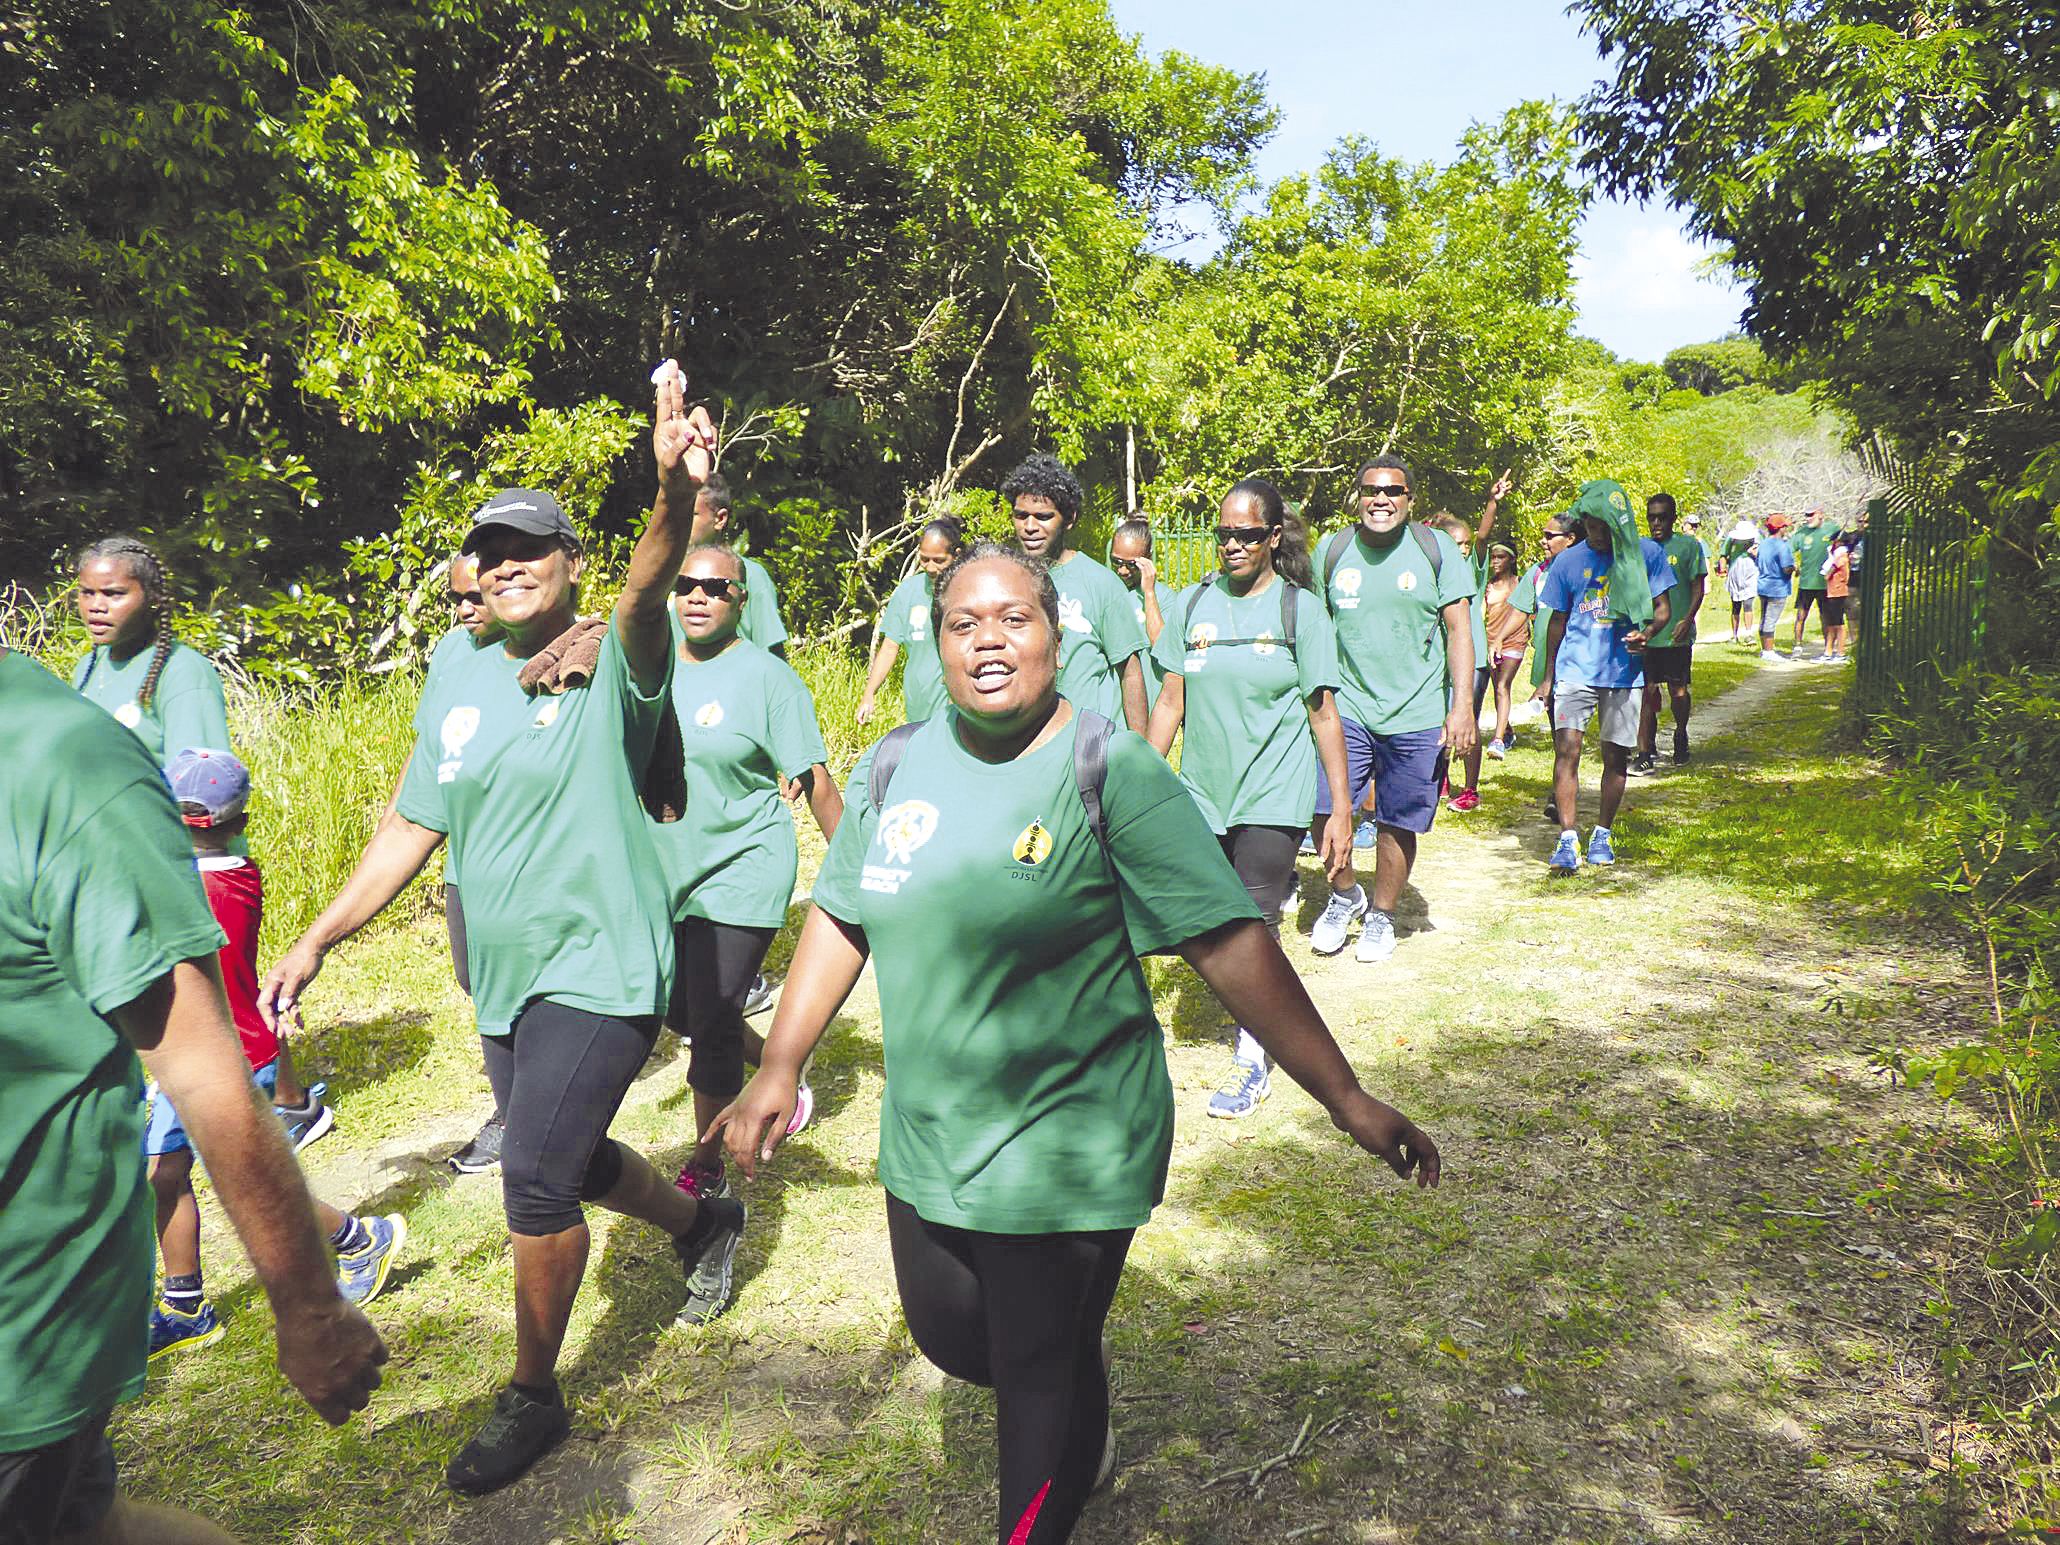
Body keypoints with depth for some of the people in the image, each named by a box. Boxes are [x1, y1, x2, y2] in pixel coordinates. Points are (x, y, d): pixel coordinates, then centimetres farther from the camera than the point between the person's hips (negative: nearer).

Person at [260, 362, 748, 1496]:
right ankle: (702, 1219, 49)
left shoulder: (614, 663, -11)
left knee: (535, 1178, -8)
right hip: (501, 975, 7)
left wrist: (674, 492, -56)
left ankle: (532, 1398, 16)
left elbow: (648, 594, -35)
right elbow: (413, 829, 11)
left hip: (599, 965, -7)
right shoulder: (463, 680, 6)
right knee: (570, 1159, 20)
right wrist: (316, 943, 8)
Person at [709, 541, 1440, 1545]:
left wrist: (1346, 1099, -20)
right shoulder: (893, 770, -1)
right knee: (950, 1338, 23)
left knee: (1045, 1374, 10)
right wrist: (779, 1069, 6)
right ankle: (1085, 1429, 54)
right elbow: (840, 919, 8)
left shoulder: (1113, 773, -17)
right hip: (926, 1141, 6)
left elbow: (1232, 946, -19)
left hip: (1069, 1152, -5)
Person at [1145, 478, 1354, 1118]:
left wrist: (1342, 809, -4)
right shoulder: (1192, 604, 6)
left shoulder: (1300, 609, -2)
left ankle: (1253, 1054, 12)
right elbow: (1171, 701, 9)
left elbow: (1324, 713, -2)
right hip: (1202, 792, 3)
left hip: (1272, 794, -3)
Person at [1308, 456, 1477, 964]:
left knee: (1398, 824, 5)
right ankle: (1345, 894, 19)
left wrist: (1461, 706, -8)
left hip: (1416, 716, -1)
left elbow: (1460, 629, 0)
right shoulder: (1332, 550, 5)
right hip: (1345, 709, 1)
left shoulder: (1437, 550, 0)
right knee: (1326, 812, -9)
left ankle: (1381, 914, 26)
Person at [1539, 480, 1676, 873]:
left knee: (1616, 756, 6)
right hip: (1575, 669, 0)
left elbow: (1663, 608, 7)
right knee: (1566, 748, -14)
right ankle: (1568, 838, -13)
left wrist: (1645, 632, -16)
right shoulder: (1568, 561, 4)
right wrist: (1549, 677, 16)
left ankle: (1603, 833, 23)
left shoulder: (1647, 552, 2)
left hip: (1624, 672, 1)